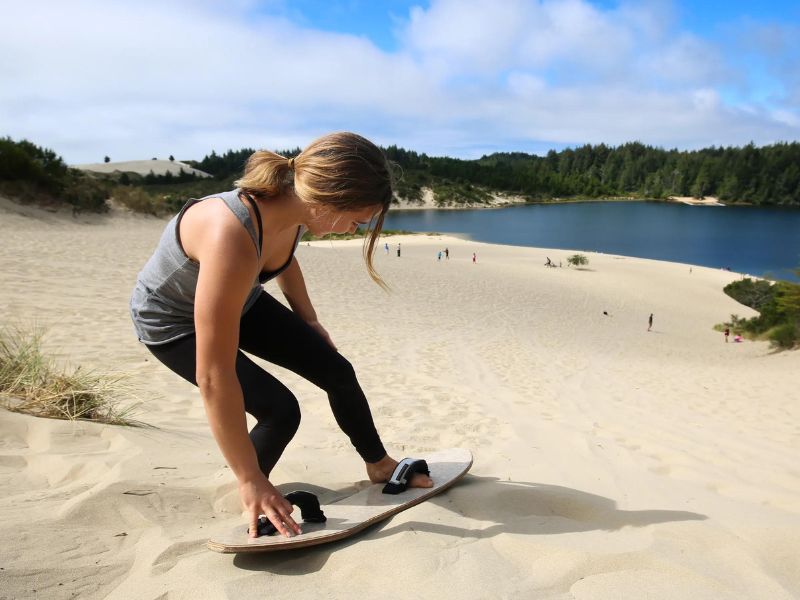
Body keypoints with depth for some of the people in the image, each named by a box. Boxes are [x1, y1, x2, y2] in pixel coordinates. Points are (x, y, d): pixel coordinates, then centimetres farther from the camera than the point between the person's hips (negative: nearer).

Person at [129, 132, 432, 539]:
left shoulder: (290, 205, -20)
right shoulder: (233, 238, -44)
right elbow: (213, 377, -39)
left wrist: (309, 322, 16)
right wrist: (250, 480, -31)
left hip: (236, 299, 7)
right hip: (172, 321, -7)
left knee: (337, 371, 3)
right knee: (280, 410, -17)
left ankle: (379, 465, 26)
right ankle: (251, 500, 14)